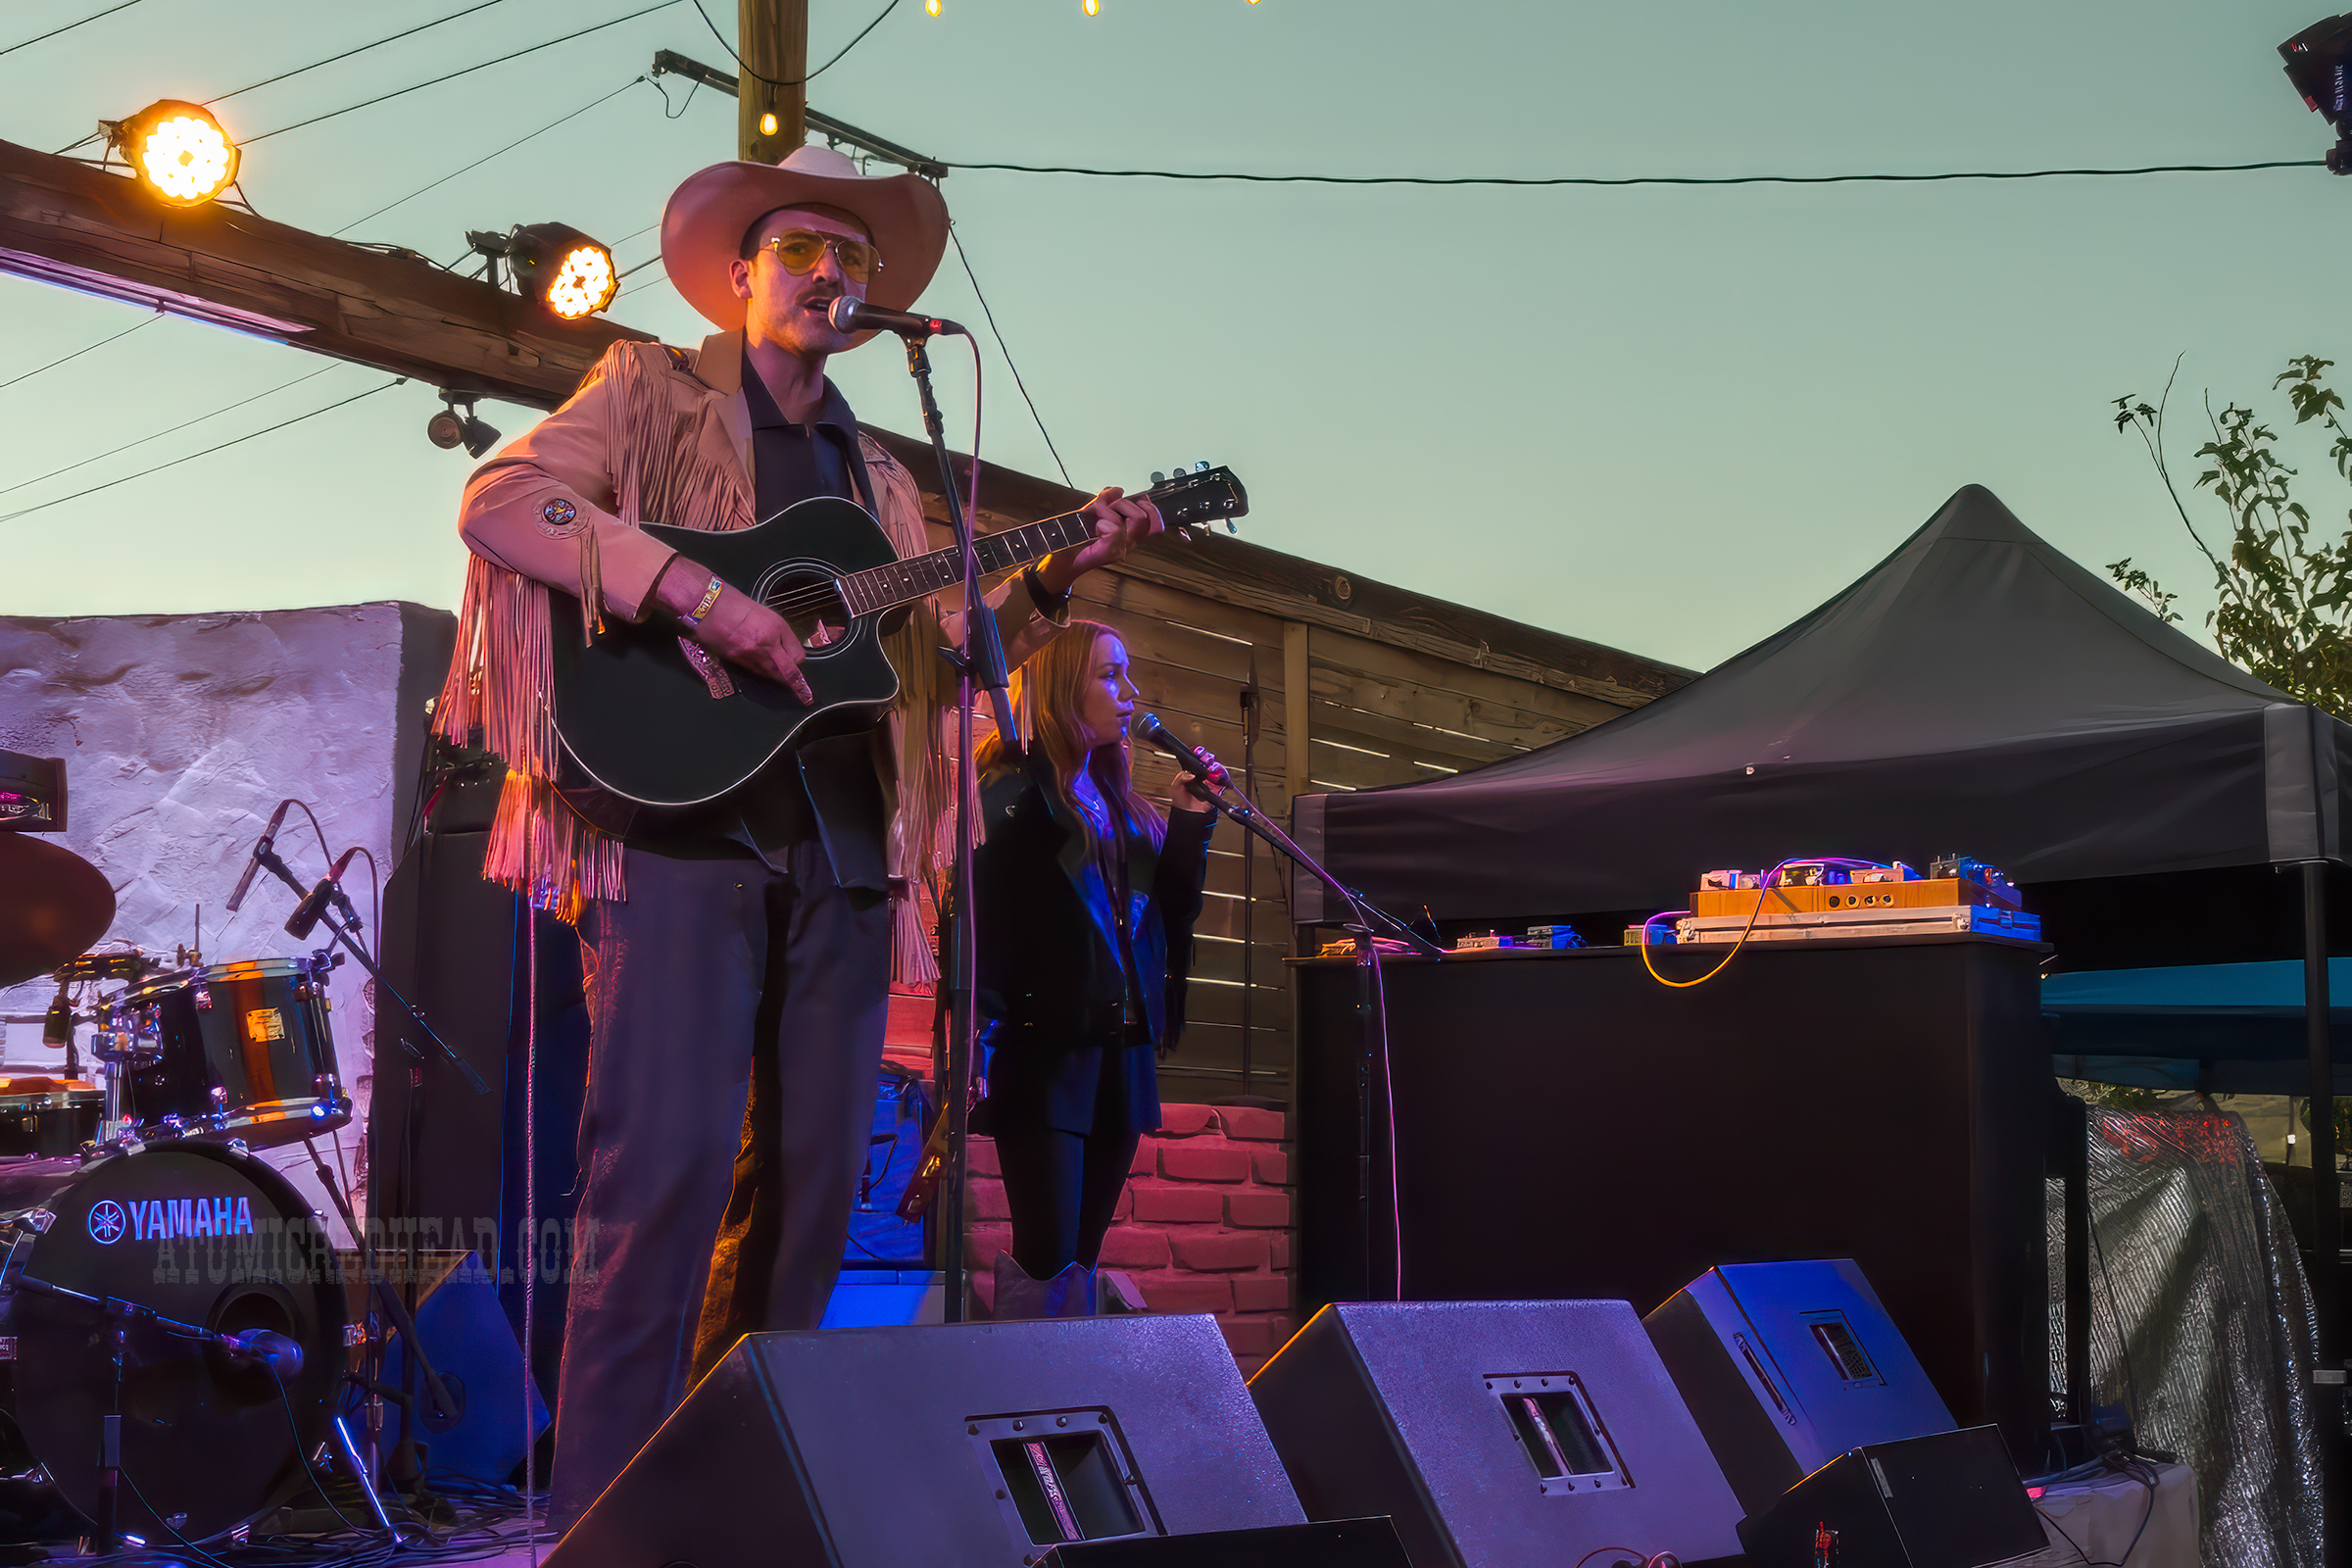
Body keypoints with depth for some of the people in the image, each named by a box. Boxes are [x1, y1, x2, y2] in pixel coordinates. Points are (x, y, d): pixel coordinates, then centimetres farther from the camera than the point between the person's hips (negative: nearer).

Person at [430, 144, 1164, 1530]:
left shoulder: (878, 478, 24)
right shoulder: (652, 392, 8)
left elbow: (936, 654, 22)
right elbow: (501, 500, -8)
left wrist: (1053, 583, 6)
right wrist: (701, 596, -18)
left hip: (840, 852, 6)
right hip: (682, 829, -6)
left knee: (811, 1183, 4)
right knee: (668, 1174, -14)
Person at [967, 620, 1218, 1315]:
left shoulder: (1121, 803, 18)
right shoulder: (1015, 793, -4)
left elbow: (1171, 907, 17)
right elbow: (978, 916, -11)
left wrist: (1191, 822, 5)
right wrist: (980, 1039, -20)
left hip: (1121, 1051, 7)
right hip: (1045, 1049, -7)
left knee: (1082, 1259, 8)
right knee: (1048, 1264, -12)